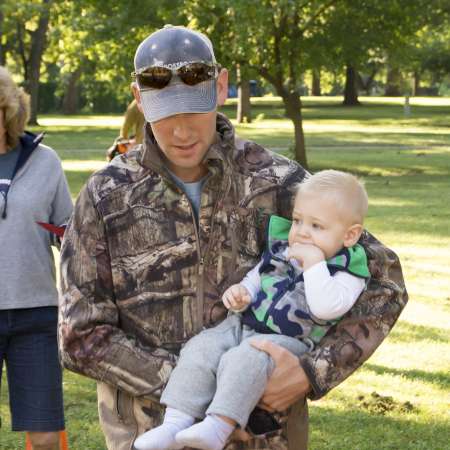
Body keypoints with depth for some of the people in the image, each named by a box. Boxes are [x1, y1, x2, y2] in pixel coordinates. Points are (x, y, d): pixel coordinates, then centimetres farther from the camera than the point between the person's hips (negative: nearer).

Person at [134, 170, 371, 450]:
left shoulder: (346, 272, -6)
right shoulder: (281, 249, 13)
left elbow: (326, 308, -24)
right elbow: (256, 277, 26)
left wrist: (313, 262, -24)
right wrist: (241, 293, 2)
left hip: (287, 341, -7)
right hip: (244, 324, 7)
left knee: (245, 360, -34)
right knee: (201, 349, -15)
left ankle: (218, 427, -40)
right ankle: (175, 423, -22)